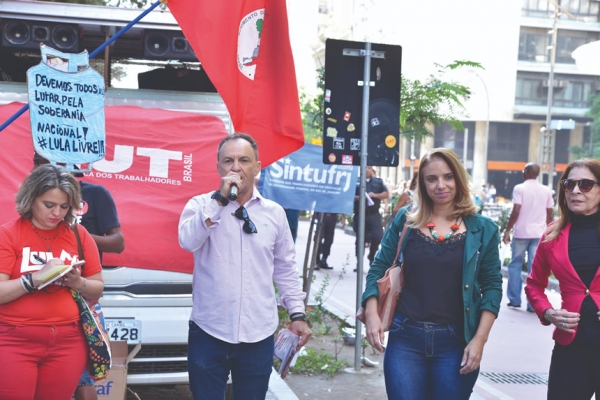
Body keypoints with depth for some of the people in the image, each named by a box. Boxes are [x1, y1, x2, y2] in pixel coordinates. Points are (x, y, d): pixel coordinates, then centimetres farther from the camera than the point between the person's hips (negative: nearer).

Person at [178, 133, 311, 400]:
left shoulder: (274, 213, 5)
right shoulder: (200, 205, -1)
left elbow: (285, 269, 12)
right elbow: (188, 241, -21)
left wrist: (297, 314, 8)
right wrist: (220, 198, -21)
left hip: (258, 337, 2)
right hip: (209, 333, -2)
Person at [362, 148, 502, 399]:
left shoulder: (481, 229, 2)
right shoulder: (405, 221, 5)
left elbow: (491, 286, 1)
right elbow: (379, 269, 7)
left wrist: (479, 340, -7)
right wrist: (371, 314, -7)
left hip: (456, 341, 0)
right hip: (405, 337, 1)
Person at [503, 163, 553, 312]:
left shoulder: (520, 188, -5)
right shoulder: (546, 191, 8)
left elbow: (516, 212, -12)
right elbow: (549, 215, 9)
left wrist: (507, 231, -7)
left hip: (521, 233, -3)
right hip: (539, 234, 3)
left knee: (515, 265, 10)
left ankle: (515, 300, 12)